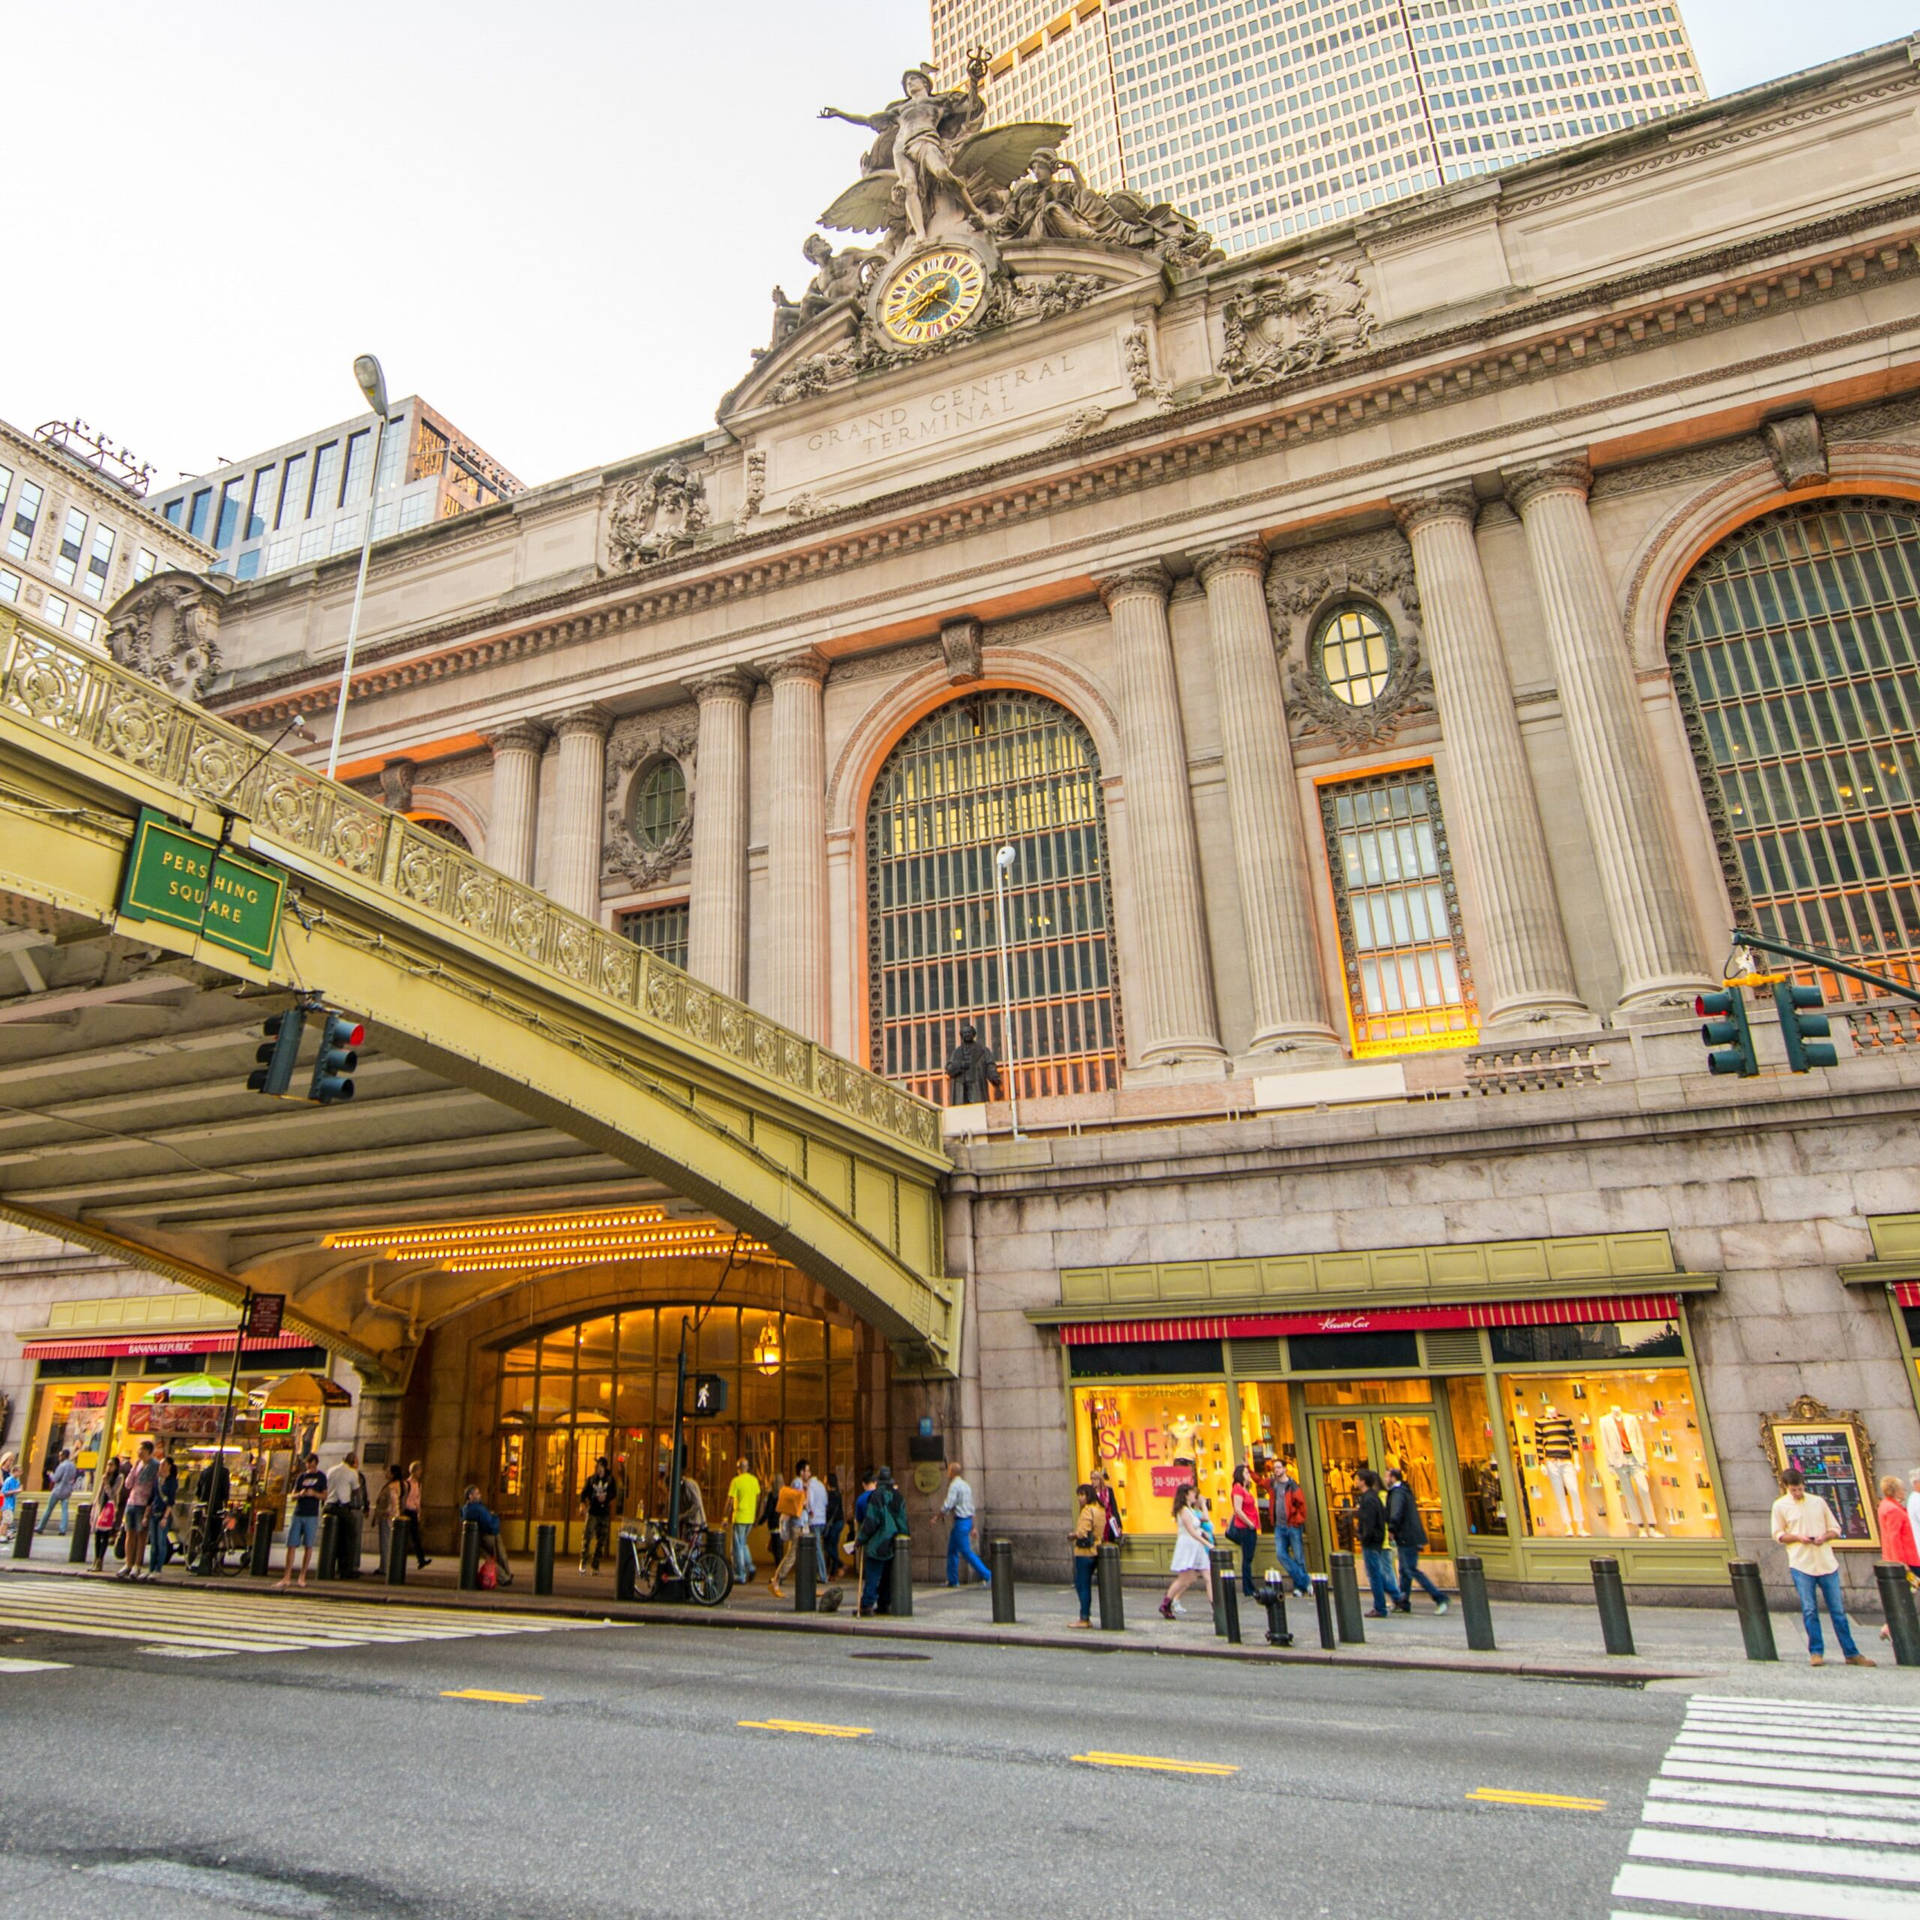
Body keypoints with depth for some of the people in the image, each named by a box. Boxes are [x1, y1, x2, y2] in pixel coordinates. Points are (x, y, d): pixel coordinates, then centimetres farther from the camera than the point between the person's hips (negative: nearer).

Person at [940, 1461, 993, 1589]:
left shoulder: (954, 1486, -14)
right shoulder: (965, 1485, 15)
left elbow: (947, 1505, -22)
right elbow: (971, 1507, 18)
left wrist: (938, 1516, -6)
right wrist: (973, 1527, 21)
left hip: (960, 1522, -10)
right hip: (968, 1520, 10)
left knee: (966, 1552, -6)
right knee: (952, 1550, 15)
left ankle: (987, 1576, -7)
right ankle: (952, 1580, 20)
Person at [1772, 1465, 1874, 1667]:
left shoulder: (1818, 1501, 9)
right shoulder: (1780, 1505, 3)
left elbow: (1835, 1529, 12)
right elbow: (1778, 1535, 4)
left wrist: (1824, 1537, -9)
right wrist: (1798, 1538, -13)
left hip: (1826, 1563, 2)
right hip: (1801, 1564, -2)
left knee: (1838, 1609, 6)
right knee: (1809, 1610, -2)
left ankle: (1851, 1653, 14)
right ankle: (1816, 1652, 8)